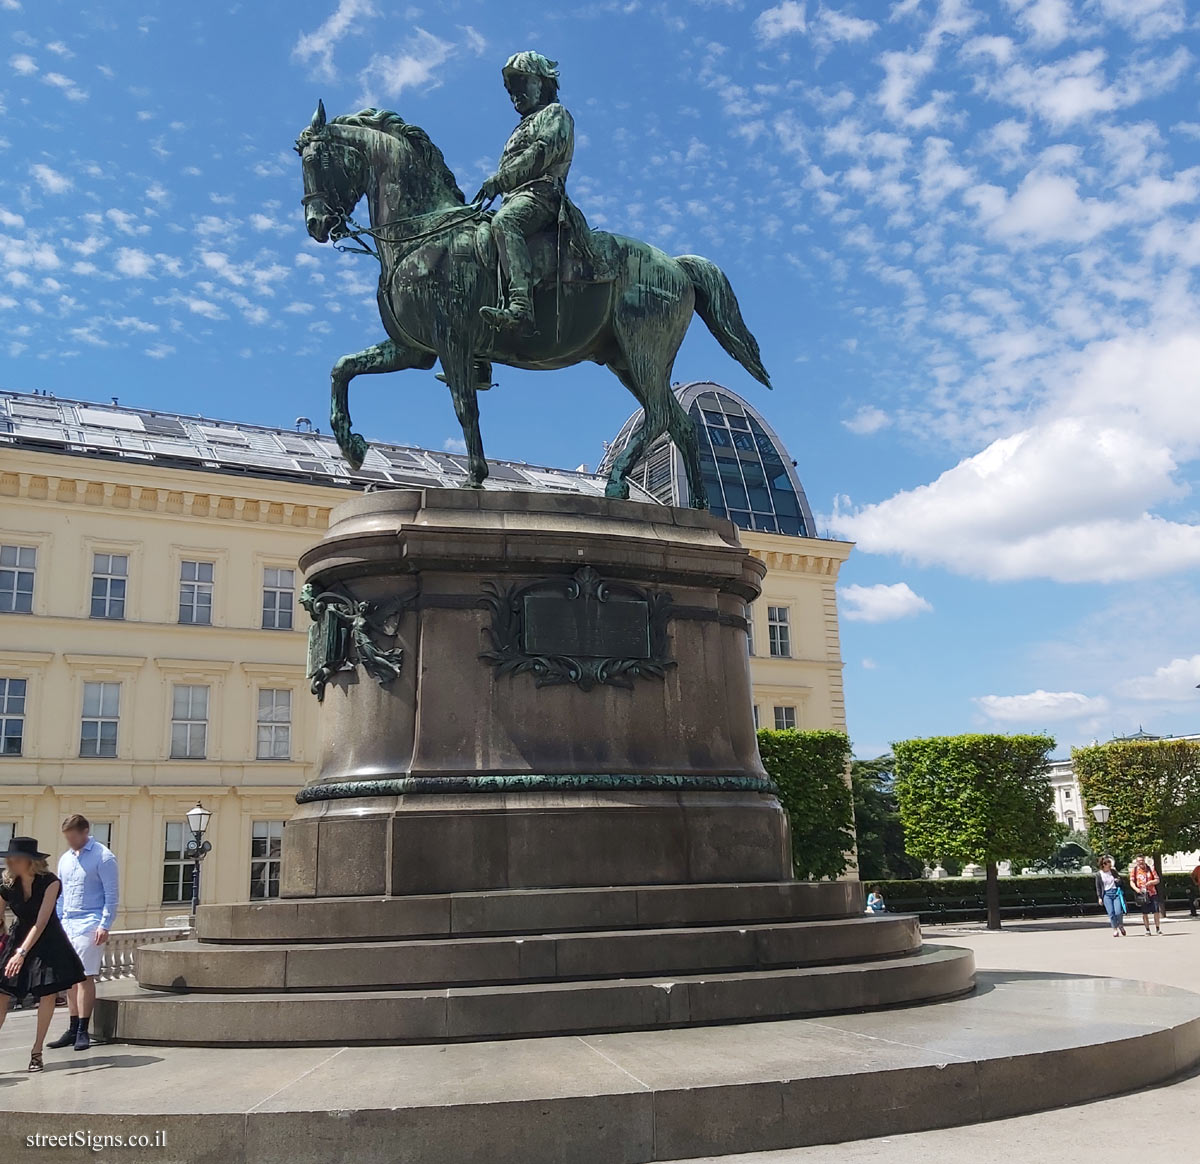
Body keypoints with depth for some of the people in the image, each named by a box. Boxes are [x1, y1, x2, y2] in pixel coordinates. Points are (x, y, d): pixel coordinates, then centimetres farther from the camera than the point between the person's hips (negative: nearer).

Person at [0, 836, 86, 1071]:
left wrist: (22, 953, -32)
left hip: (47, 943, -2)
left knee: (47, 994, -4)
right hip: (19, 938, 3)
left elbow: (41, 922, -24)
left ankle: (36, 1052, 10)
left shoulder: (50, 882, -20)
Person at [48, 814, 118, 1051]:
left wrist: (105, 925, -14)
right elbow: (60, 895, 20)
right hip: (67, 924, 6)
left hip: (89, 924, -6)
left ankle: (83, 1032, -1)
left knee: (84, 977, -7)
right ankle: (72, 1030, 14)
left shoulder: (102, 857, -5)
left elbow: (111, 895, -7)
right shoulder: (65, 859, 15)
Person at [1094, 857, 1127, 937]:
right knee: (1111, 913, -7)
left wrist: (1118, 880, -5)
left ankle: (1121, 926, 17)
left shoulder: (1113, 871, 8)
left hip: (1116, 892, 1)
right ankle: (1115, 929, 5)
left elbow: (1120, 879, 19)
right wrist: (1100, 897, -1)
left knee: (1118, 912, -10)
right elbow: (1098, 887, 5)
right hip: (1107, 894, -1)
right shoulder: (1099, 875, 2)